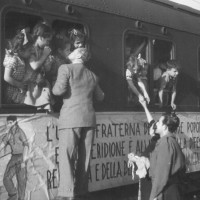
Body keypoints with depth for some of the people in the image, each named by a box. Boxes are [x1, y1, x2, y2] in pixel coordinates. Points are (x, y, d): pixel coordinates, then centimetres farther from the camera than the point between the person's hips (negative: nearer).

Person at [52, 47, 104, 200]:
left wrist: (54, 88, 8)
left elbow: (59, 90, -14)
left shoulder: (66, 68, -2)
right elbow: (100, 97, 24)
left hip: (70, 119, -5)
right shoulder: (92, 75, 14)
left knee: (67, 157, -6)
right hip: (89, 119, 5)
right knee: (83, 158, 10)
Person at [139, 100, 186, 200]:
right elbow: (152, 123, 26)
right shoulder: (169, 139, 9)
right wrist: (145, 107, 35)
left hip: (165, 191, -9)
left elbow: (162, 172, -23)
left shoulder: (165, 143, -19)